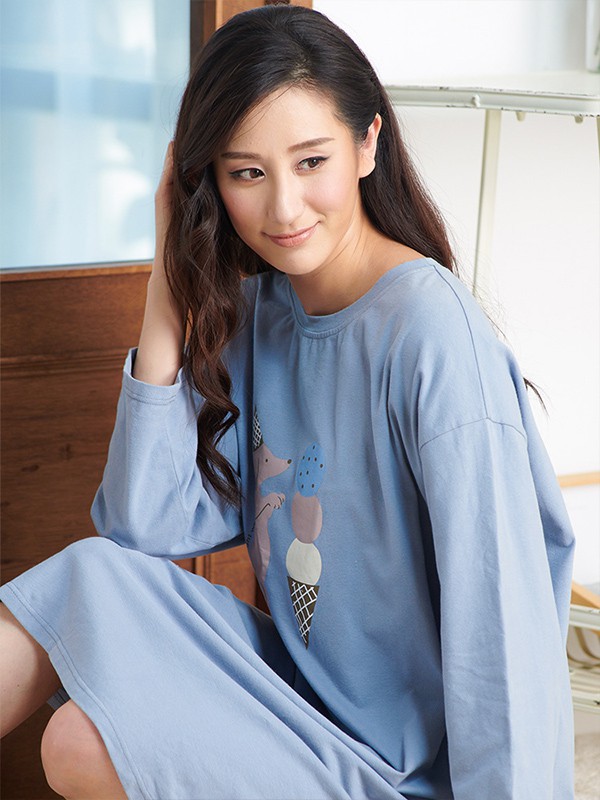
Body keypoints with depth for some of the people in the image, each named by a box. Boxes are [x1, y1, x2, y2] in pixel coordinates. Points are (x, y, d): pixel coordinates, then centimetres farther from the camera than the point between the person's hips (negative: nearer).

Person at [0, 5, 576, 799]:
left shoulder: (431, 333, -24)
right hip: (293, 672, 6)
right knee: (93, 578, -11)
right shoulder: (255, 306, 0)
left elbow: (505, 627, -26)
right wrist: (170, 287, -10)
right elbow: (150, 526, -6)